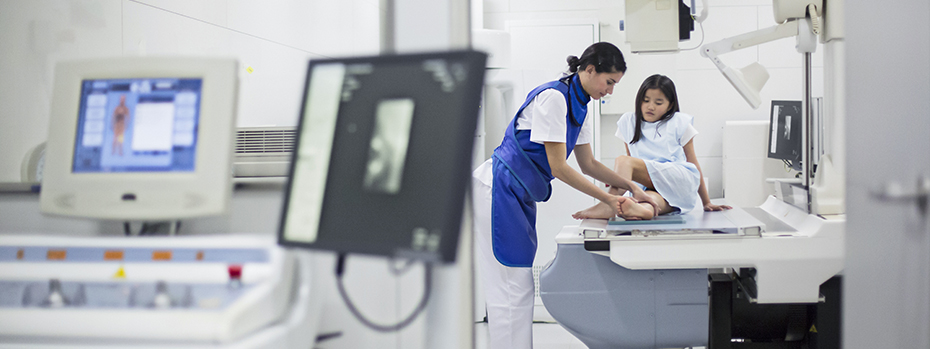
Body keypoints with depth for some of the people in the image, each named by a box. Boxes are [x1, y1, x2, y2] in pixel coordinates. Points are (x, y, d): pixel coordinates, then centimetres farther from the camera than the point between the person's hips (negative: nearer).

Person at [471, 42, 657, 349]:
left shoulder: (578, 105, 11)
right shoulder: (554, 96, -18)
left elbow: (588, 164, 19)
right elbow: (558, 167, -19)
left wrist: (632, 188, 11)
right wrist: (606, 199, -13)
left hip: (520, 196, 10)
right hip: (498, 191, -10)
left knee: (519, 287, 10)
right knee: (511, 290, -9)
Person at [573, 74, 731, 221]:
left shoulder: (679, 123, 14)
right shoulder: (628, 122, 20)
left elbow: (693, 163, 15)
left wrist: (706, 203, 16)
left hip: (681, 179, -3)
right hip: (649, 187, 3)